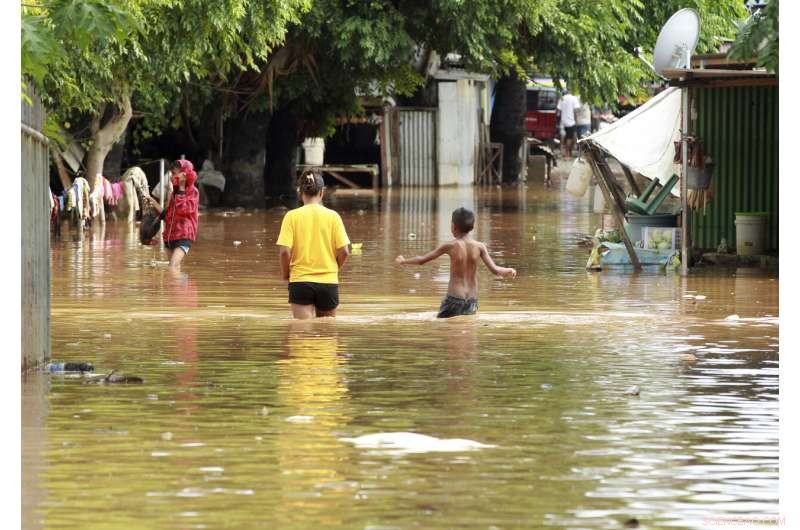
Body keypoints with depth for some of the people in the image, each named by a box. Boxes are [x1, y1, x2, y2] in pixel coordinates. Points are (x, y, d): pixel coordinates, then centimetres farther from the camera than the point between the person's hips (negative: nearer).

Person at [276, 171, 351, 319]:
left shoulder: (292, 216, -5)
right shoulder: (332, 216, -2)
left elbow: (285, 252, -12)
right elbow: (344, 251, -5)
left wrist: (285, 274, 6)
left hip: (300, 281, -2)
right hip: (328, 282, 2)